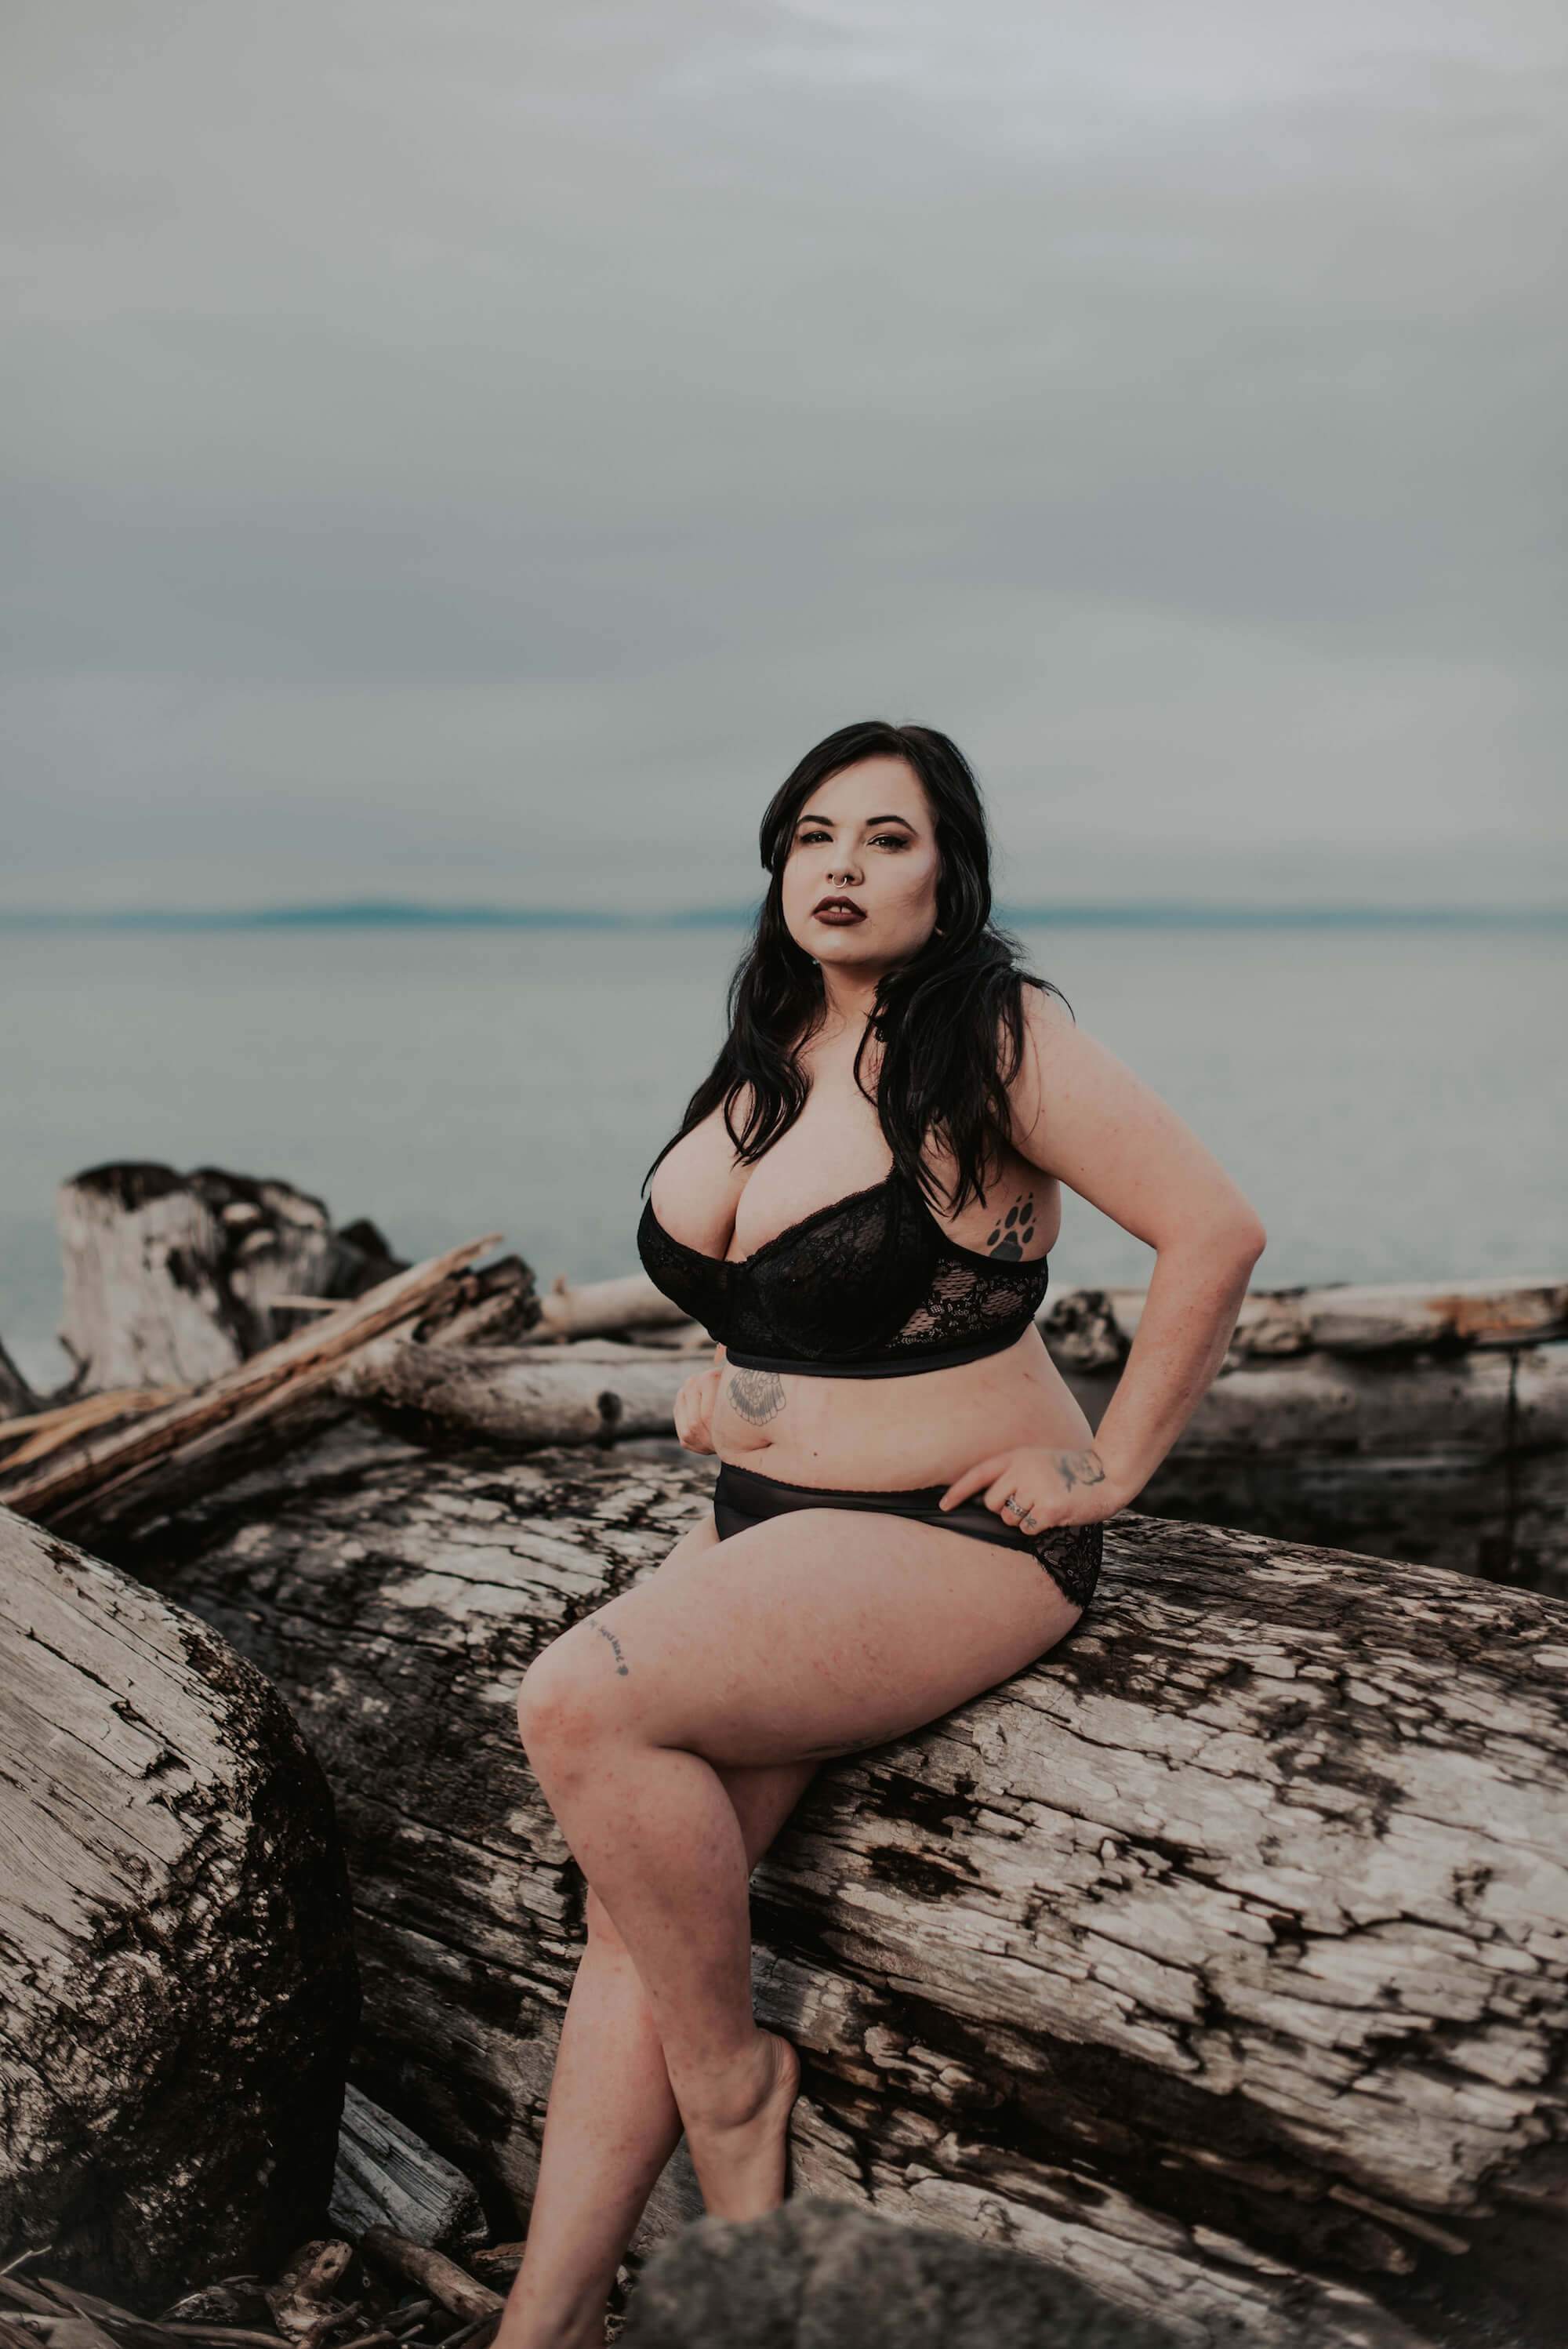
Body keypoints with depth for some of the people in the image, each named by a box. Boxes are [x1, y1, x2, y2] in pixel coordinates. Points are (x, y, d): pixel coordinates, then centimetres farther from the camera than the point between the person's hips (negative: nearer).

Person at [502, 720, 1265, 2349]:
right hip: (760, 1524, 7)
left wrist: (1112, 1467, -11)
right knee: (635, 1895, -8)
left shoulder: (994, 1039, -12)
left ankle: (734, 2087, -6)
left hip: (948, 1539, -7)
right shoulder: (768, 1053, 11)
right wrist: (730, 1383, 13)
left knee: (583, 1707, -26)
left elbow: (1214, 1230, -15)